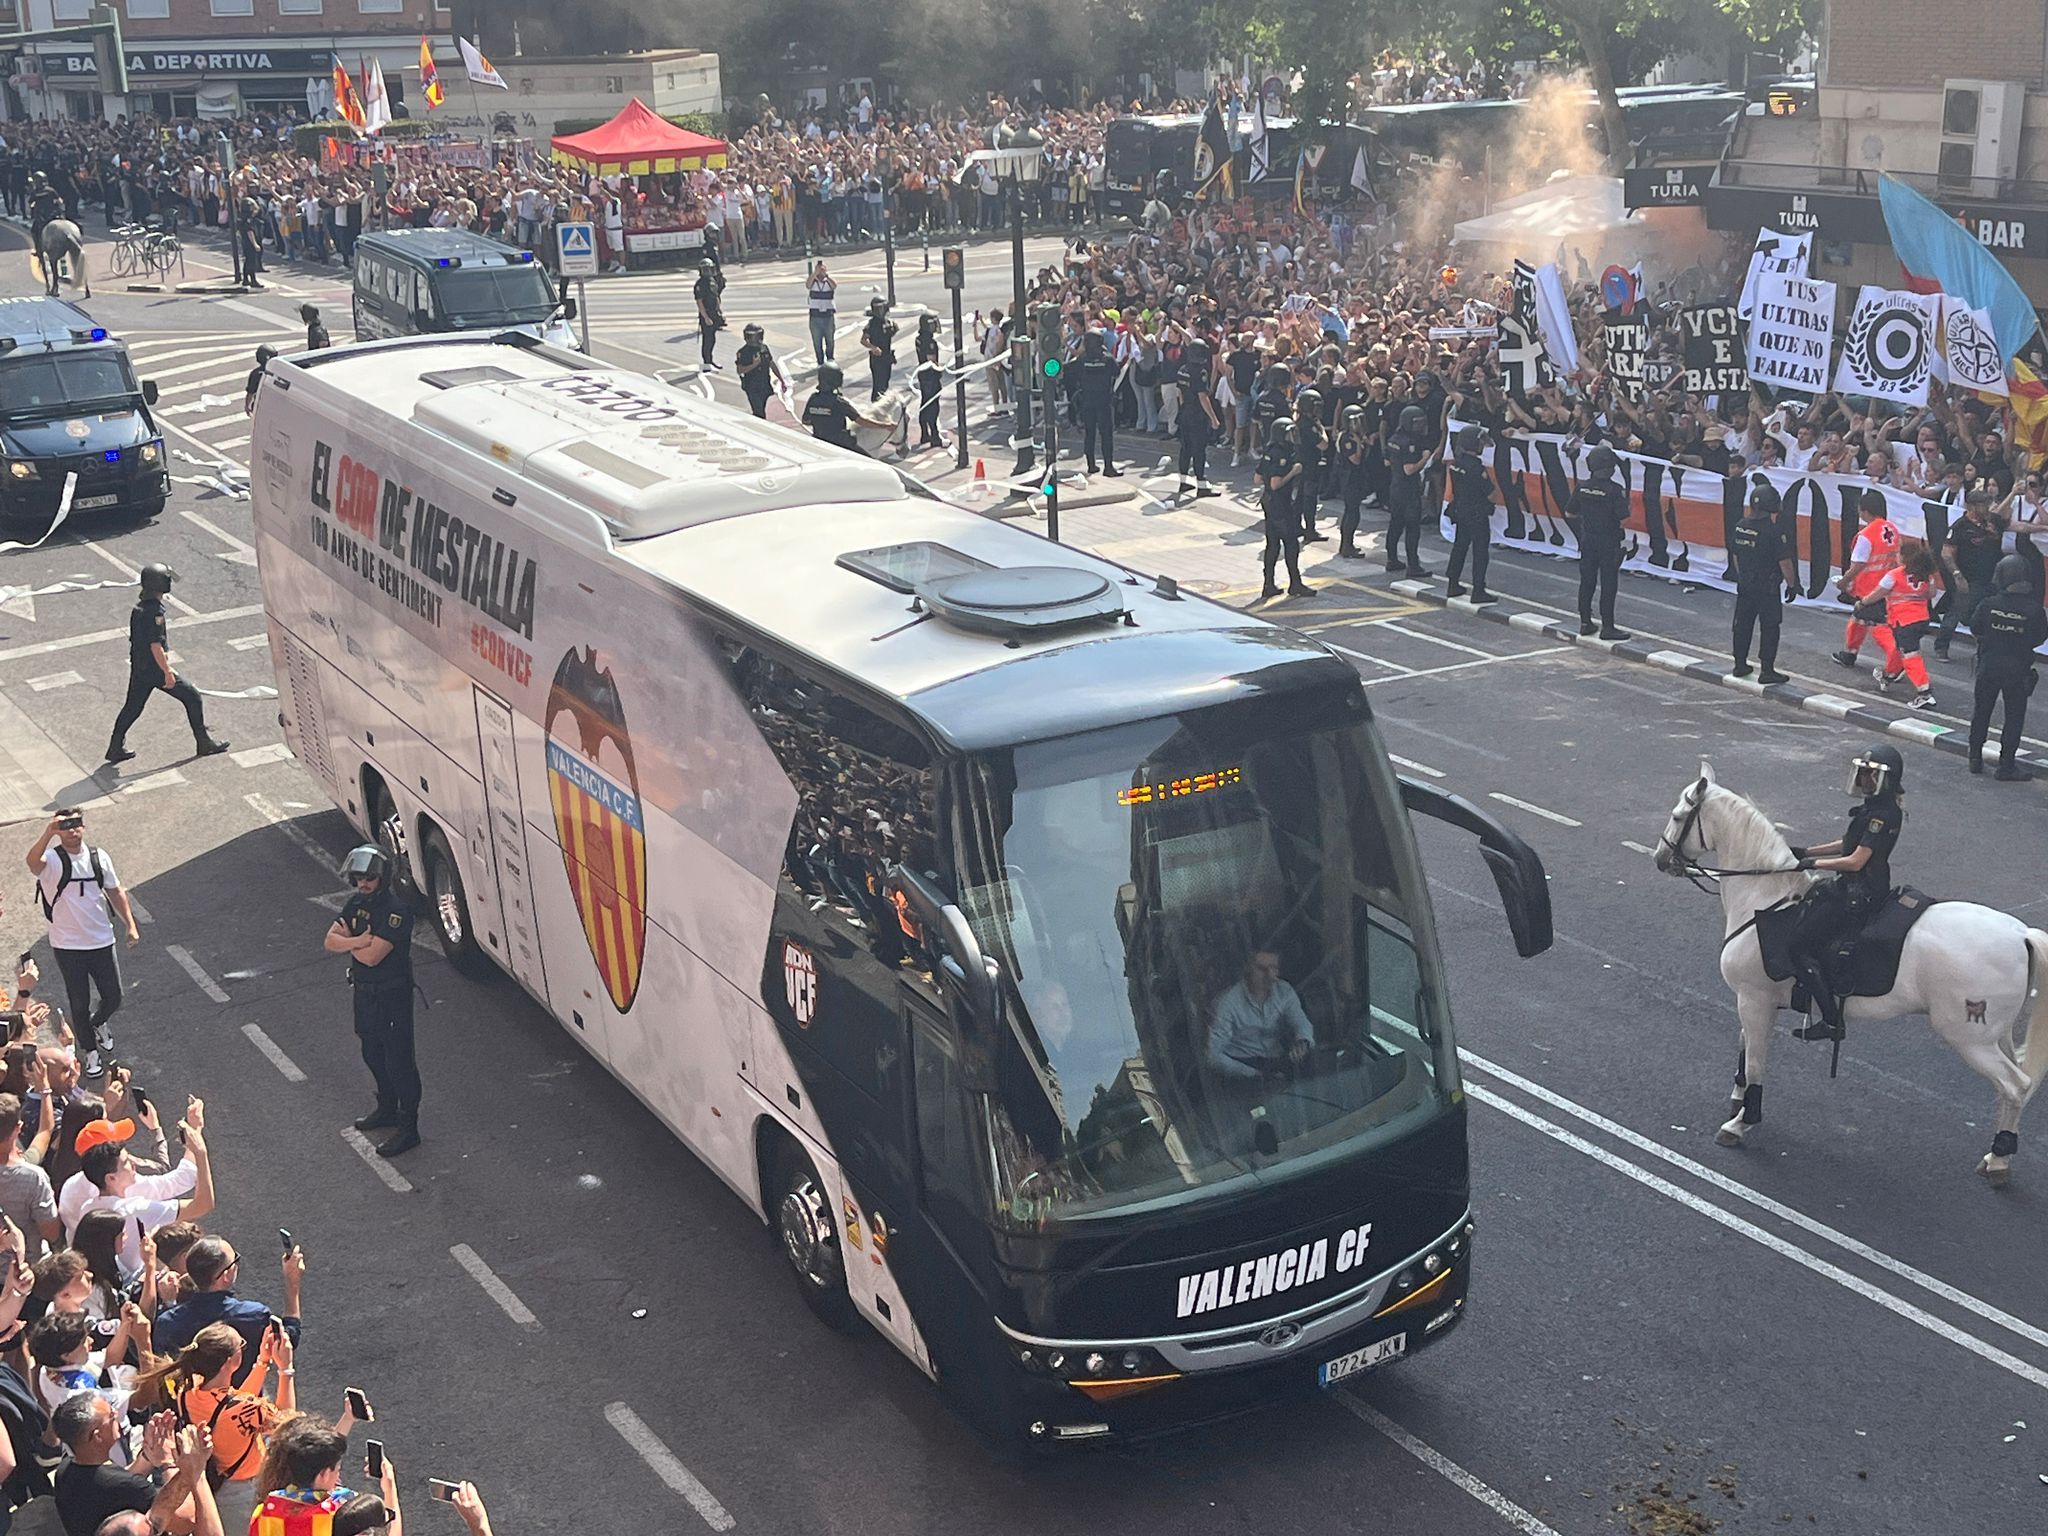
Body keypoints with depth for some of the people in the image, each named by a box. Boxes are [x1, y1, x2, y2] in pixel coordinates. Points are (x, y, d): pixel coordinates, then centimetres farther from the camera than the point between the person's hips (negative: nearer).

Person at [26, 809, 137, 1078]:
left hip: (101, 942, 3)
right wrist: (48, 833, -56)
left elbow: (115, 892, 10)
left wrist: (130, 926, 5)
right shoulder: (51, 860, -14)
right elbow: (33, 862, -40)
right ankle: (90, 1051, 27)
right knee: (79, 1004, 7)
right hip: (67, 947, -3)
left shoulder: (98, 857, 0)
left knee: (113, 998, 11)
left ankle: (98, 1023, 45)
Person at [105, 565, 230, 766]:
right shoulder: (154, 611, -22)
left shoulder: (139, 607, 8)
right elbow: (155, 646, -25)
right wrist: (168, 673, -21)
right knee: (192, 697, 4)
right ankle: (204, 743, 11)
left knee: (132, 707, 16)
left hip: (138, 668, 9)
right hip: (155, 668, -9)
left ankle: (115, 748, 19)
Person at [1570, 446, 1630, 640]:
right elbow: (1623, 518, -19)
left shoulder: (1583, 488, -3)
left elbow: (1569, 513, 5)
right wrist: (1624, 501, -1)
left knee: (1586, 581, 13)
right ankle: (1607, 627, 3)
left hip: (1587, 539, 5)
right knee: (1608, 584, 1)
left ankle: (1585, 622, 19)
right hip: (1609, 542, -5)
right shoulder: (1615, 490, -18)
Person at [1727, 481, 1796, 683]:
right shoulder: (1772, 531, -20)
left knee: (1743, 624, 15)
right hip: (1768, 589, -6)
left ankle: (1740, 664, 23)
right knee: (1769, 628, 1)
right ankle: (1767, 671, 1)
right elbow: (1785, 562, -17)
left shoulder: (1740, 526, -1)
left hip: (1744, 585, 6)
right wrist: (1791, 583, -3)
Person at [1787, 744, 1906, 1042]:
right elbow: (1849, 844, 19)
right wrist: (1806, 852, 14)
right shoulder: (1873, 807, 10)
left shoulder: (1882, 815, -21)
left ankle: (1831, 1021, -5)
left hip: (1860, 895, -11)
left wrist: (1813, 863, -17)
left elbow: (1855, 861, -23)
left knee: (1800, 944, -10)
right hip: (1852, 887, 11)